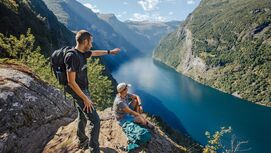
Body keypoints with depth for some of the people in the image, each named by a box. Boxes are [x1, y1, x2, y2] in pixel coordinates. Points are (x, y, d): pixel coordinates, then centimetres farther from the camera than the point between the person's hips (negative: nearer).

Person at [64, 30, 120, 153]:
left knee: (82, 118, 23)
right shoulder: (72, 56, -25)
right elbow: (71, 82, -25)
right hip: (80, 93, -9)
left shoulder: (82, 53, 2)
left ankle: (83, 141, 43)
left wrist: (110, 52, 35)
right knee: (95, 121, -5)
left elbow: (95, 53, 24)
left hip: (83, 90, 10)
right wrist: (85, 99, -21)